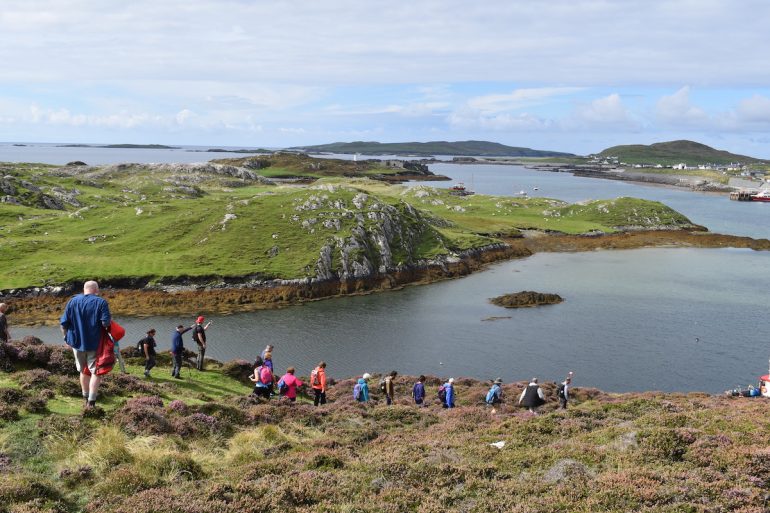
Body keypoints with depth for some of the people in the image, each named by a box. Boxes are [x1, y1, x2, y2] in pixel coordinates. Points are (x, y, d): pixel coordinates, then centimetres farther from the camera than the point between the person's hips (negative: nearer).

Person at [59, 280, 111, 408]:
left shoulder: (73, 301, 1)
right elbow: (106, 323, -20)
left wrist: (66, 338, 13)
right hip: (94, 343, -4)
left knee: (83, 370, 21)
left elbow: (64, 323, 0)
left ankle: (85, 396, 34)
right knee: (95, 371, 5)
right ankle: (91, 401, -4)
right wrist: (110, 320, 3)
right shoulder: (101, 302, -10)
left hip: (77, 342, 4)